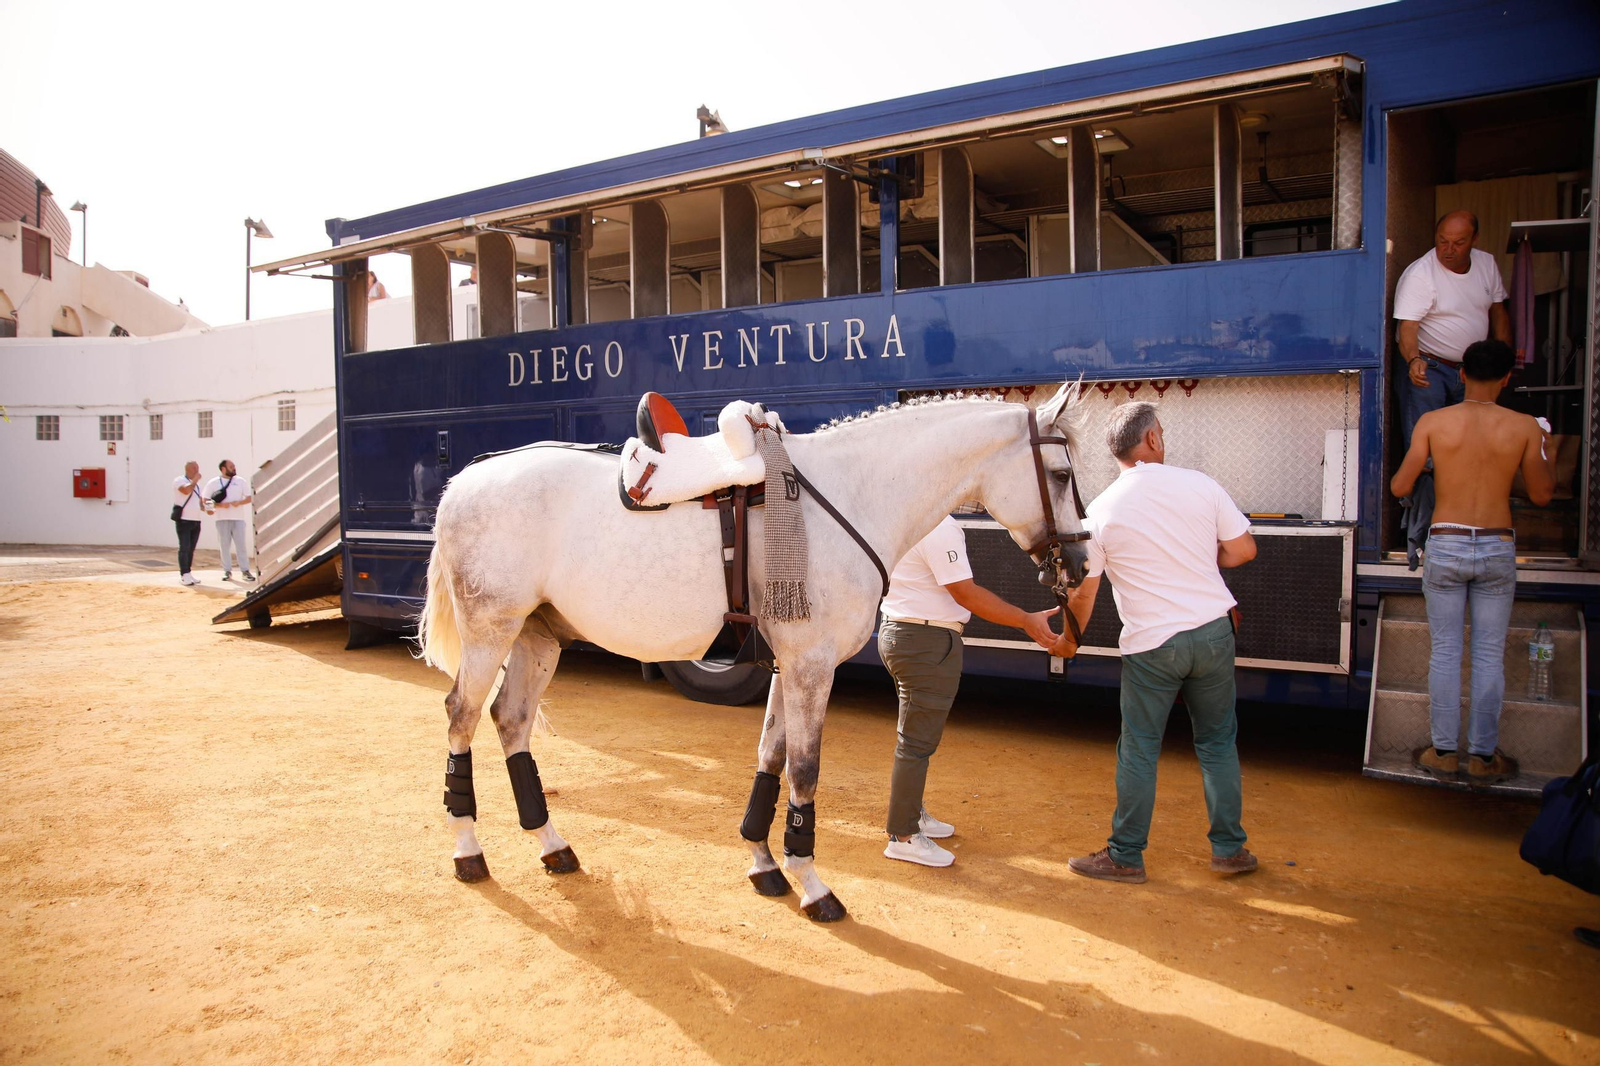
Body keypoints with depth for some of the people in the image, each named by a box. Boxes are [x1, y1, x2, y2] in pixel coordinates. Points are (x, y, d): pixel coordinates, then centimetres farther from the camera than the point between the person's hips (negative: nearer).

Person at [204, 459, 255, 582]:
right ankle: (227, 571, 8)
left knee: (241, 545, -1)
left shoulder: (241, 481, 9)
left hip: (238, 518, 1)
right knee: (224, 545, 2)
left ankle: (245, 570, 1)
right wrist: (220, 505, -15)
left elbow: (249, 498, 7)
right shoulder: (213, 483, 4)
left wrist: (239, 502, -12)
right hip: (222, 519, -1)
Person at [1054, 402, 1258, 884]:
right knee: (1218, 742, 16)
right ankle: (1230, 848, 26)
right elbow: (1244, 549, 3)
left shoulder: (1101, 510, -8)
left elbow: (1083, 593, -3)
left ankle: (1125, 857, 16)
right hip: (1213, 630, 3)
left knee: (1139, 752, 7)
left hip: (1151, 645, -2)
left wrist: (1068, 641, 13)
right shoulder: (1198, 484, -3)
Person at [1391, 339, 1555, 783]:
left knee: (1445, 651, 8)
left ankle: (1444, 752, 14)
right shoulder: (1525, 427, -5)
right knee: (1489, 654, 9)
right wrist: (1548, 455, 23)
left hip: (1445, 546, 0)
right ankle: (1483, 755, 16)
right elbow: (1541, 494, 5)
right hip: (1497, 548, 0)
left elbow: (1401, 487, -5)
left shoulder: (1433, 422, -7)